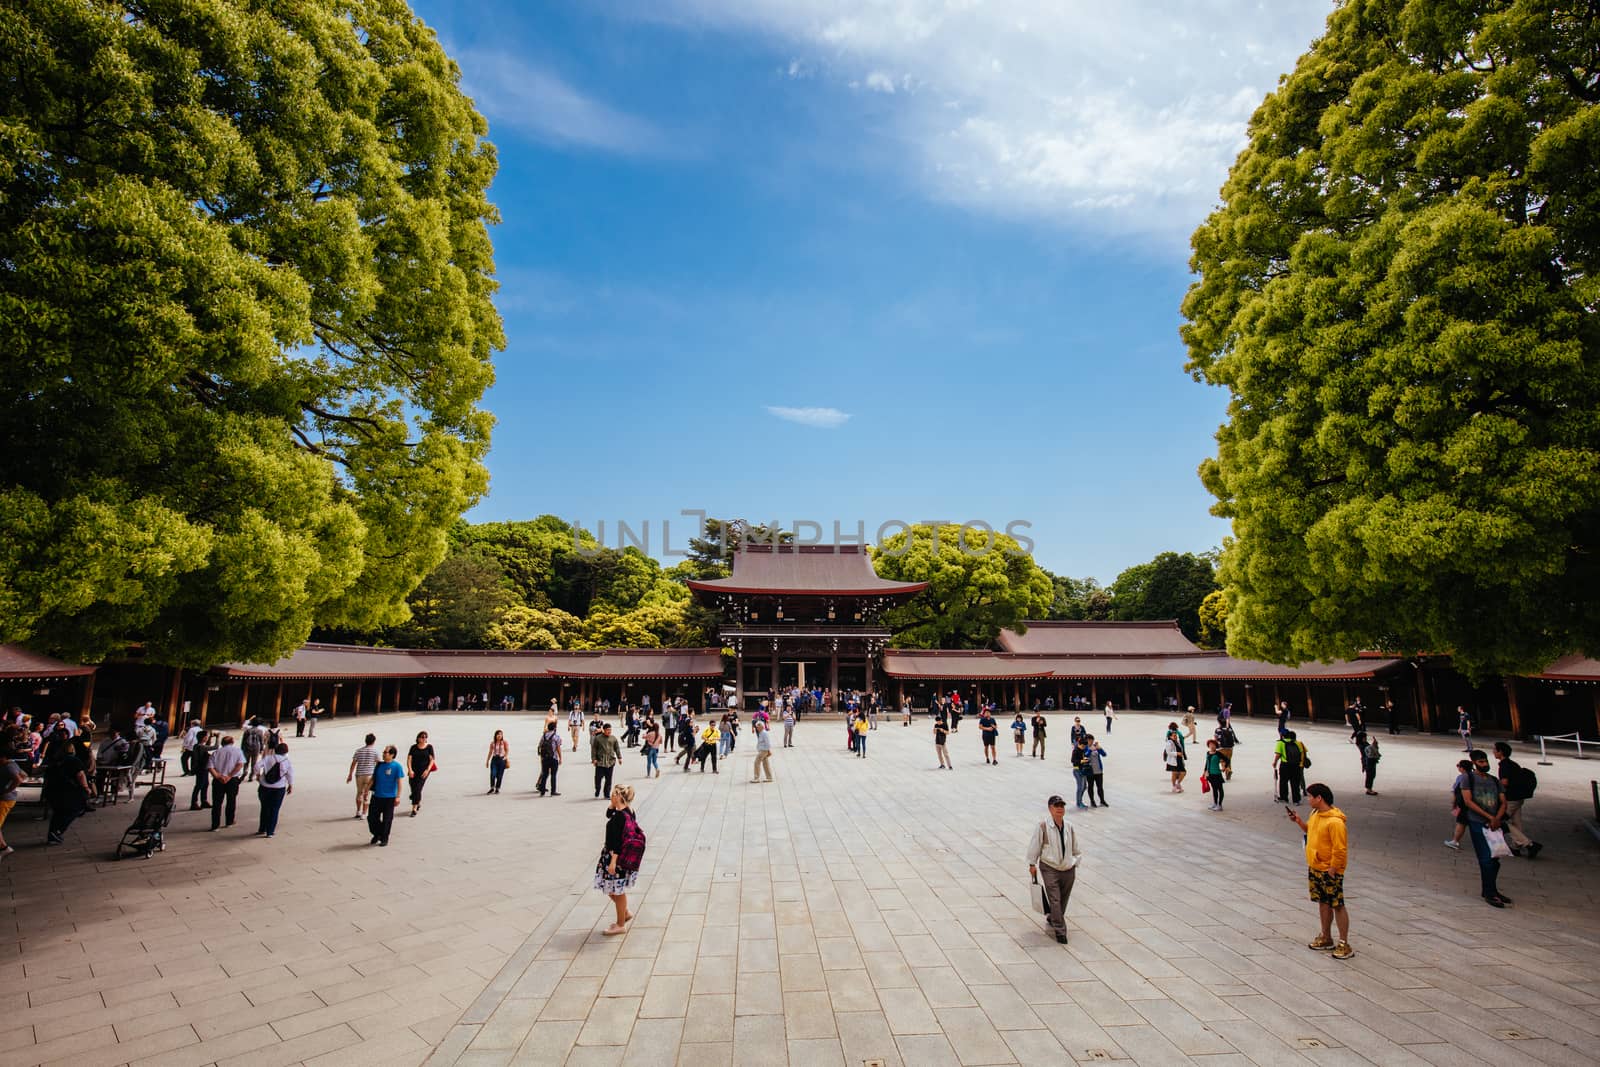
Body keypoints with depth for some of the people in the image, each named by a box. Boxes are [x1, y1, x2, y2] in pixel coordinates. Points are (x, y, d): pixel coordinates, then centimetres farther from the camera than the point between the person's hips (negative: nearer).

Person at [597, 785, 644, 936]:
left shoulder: (620, 816, -24)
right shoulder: (627, 811, 3)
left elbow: (618, 840, -25)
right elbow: (609, 814, 20)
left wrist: (613, 862, -24)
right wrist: (613, 804, 4)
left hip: (617, 856, -9)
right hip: (612, 853, 9)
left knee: (617, 891, 5)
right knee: (611, 889, 21)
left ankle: (621, 925, 19)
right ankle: (625, 914, 35)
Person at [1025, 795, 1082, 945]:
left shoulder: (1069, 827, 1)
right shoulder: (1043, 827, -12)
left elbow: (1076, 849, 15)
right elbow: (1034, 846, -4)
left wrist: (1075, 863, 9)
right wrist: (1032, 864, -3)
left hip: (1068, 869, 4)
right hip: (1049, 869, -4)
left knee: (1063, 899, 14)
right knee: (1054, 900, -10)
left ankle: (1053, 920, 39)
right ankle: (1060, 931, 1)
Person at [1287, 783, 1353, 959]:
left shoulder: (1335, 822, -24)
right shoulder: (1315, 814, 4)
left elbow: (1340, 850, -22)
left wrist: (1332, 870, -18)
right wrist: (1299, 822, 7)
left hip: (1329, 871, -9)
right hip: (1315, 868, 9)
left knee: (1337, 906, 1)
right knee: (1323, 903, 17)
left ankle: (1344, 944, 11)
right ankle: (1326, 938, 28)